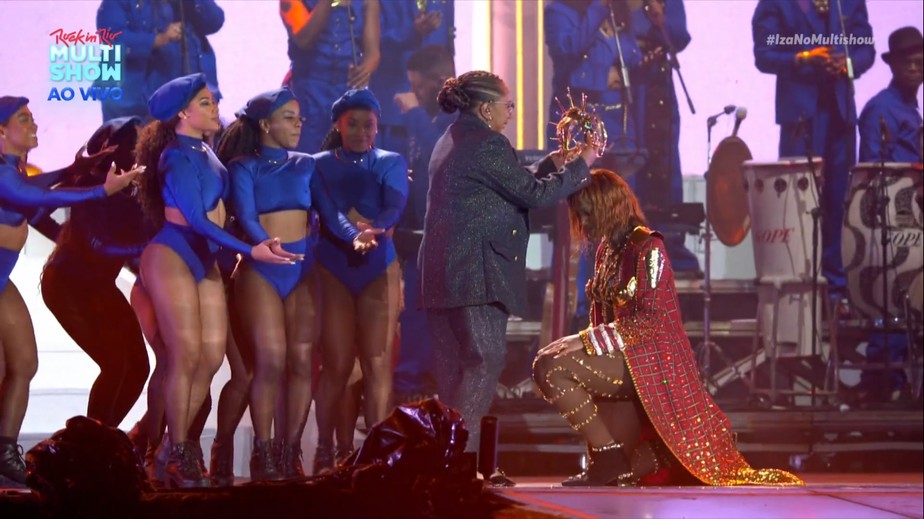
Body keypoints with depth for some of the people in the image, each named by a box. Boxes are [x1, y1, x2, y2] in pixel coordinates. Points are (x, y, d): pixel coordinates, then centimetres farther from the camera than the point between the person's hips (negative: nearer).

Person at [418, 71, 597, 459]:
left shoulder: (451, 142, 20)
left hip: (443, 273, 10)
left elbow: (513, 185, 24)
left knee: (455, 366, 9)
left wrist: (554, 162, 25)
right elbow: (534, 193, -7)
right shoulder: (486, 145, -10)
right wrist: (581, 164, 4)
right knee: (486, 359, -9)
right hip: (476, 270, -10)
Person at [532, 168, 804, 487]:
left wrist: (588, 340, -23)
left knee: (548, 367, -25)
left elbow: (652, 320, -20)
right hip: (625, 360, 9)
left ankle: (608, 455, -19)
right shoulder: (608, 248, 13)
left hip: (648, 362, -9)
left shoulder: (647, 248, -12)